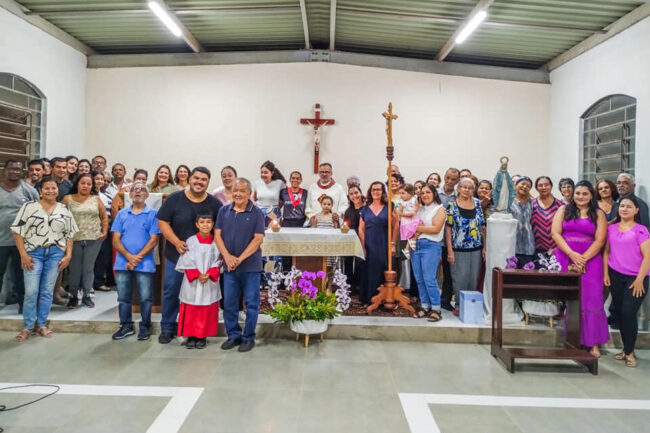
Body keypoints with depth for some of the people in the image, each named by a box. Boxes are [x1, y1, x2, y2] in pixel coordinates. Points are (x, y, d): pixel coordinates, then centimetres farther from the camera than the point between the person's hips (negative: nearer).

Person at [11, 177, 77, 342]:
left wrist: (68, 255, 0)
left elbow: (69, 235, 9)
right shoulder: (29, 206, -1)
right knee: (31, 292, -2)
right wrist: (23, 254, -9)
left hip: (55, 253, 2)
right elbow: (17, 231, -2)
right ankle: (27, 327, 13)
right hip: (33, 253, -2)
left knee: (47, 291, 8)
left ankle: (41, 325, 20)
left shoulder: (64, 210, 7)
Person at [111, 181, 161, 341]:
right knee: (123, 297, 10)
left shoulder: (152, 214, 0)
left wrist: (137, 258, -13)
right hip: (123, 263, 3)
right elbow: (116, 240, 4)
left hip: (145, 264, -3)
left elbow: (153, 240, -5)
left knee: (146, 297, 2)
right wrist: (129, 256, -12)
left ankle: (145, 326, 17)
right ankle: (126, 326, 25)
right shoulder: (122, 214, 10)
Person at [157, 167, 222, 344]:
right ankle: (167, 328, 26)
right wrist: (176, 242, -15)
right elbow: (162, 222, -3)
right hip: (175, 255, 0)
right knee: (171, 292, 9)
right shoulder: (175, 199, -3)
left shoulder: (215, 204, -1)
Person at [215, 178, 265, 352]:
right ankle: (233, 335, 26)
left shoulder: (257, 213, -4)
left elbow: (258, 239, -9)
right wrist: (227, 257, -10)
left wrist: (240, 259, -14)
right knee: (229, 303, 10)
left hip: (251, 266, -3)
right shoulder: (224, 211, 6)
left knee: (251, 304, 5)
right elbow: (217, 235, 3)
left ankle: (248, 338, 19)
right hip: (229, 266, 3)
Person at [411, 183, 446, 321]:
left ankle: (436, 309, 1)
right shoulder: (419, 209, 18)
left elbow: (436, 228, -12)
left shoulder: (439, 209, 0)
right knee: (419, 279, 7)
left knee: (429, 279, -9)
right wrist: (414, 232, -5)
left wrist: (417, 228, -7)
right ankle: (425, 306, 17)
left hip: (431, 246, -6)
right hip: (416, 245, 6)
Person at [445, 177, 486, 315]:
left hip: (476, 249, 3)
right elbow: (448, 228, -5)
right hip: (459, 249, -3)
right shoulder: (452, 205, -3)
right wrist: (449, 250, -10)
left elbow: (483, 227, 10)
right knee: (460, 279, 1)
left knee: (474, 279, 10)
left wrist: (484, 246, 5)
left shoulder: (477, 203, 8)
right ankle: (459, 306, 16)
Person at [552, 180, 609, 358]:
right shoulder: (564, 210, 8)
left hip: (590, 261, 0)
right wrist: (572, 254, -11)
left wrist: (582, 259, -11)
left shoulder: (598, 214, 8)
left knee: (591, 300, -4)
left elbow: (600, 240, -1)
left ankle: (593, 343, 6)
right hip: (566, 259, 0)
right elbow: (555, 233, -2)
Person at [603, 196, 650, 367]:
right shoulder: (611, 228, 8)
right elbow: (606, 252, 11)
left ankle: (629, 352, 8)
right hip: (615, 276, 4)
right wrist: (605, 273, 3)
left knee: (629, 313, -6)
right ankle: (626, 349, 21)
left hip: (635, 277, -4)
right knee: (620, 312, 9)